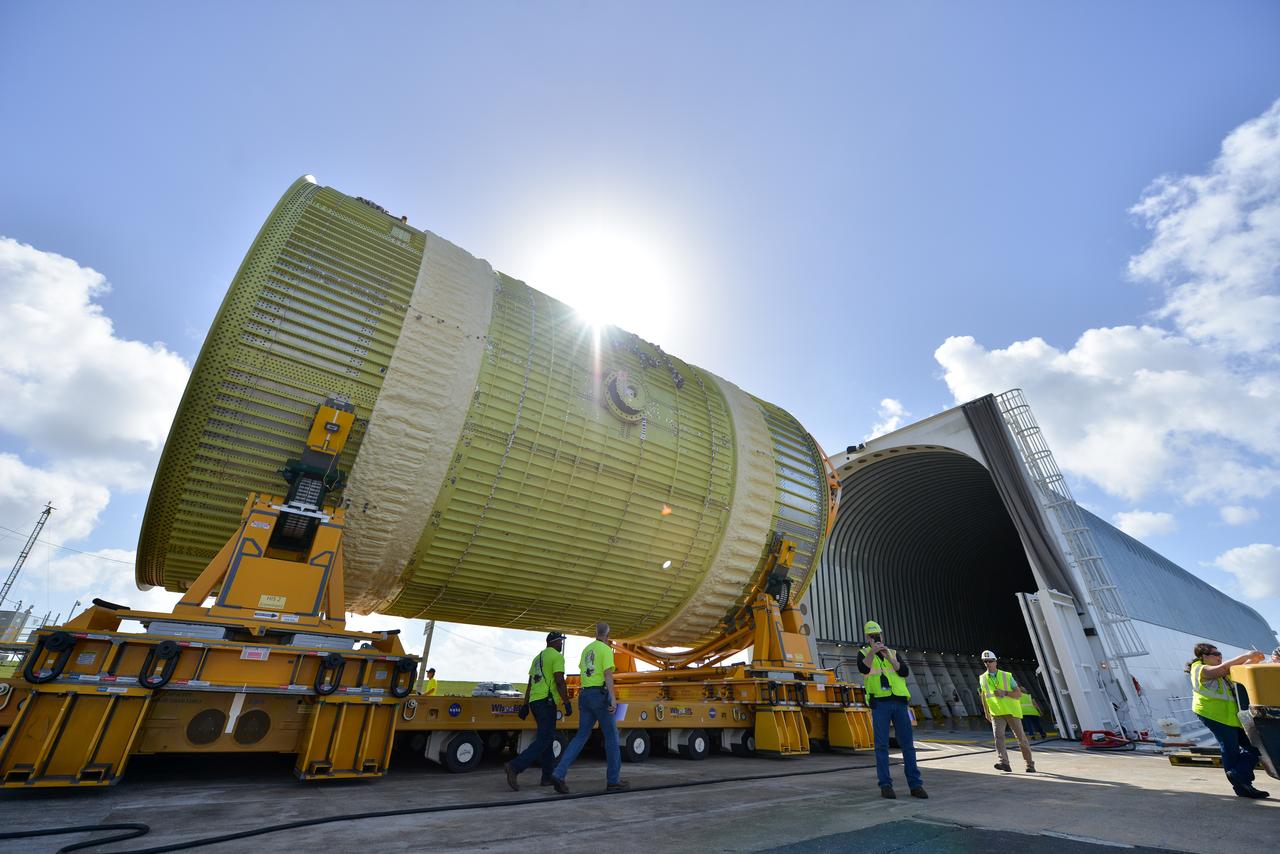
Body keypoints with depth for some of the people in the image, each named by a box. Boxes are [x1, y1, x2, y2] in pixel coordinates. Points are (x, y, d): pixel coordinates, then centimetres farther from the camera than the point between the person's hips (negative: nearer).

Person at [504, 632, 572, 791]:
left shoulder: (538, 657, 20)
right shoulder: (557, 657, -6)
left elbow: (530, 683, 19)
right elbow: (559, 681, -16)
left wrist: (525, 705, 19)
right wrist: (567, 703, -14)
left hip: (534, 701, 9)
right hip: (546, 701, -9)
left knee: (548, 738, 15)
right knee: (543, 740, -9)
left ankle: (548, 777, 17)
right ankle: (514, 767, -20)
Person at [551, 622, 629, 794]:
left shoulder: (587, 649, 16)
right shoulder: (606, 650, -8)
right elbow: (608, 674, -20)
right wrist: (613, 698, -26)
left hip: (585, 695, 7)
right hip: (600, 695, -7)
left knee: (581, 736, 7)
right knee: (611, 736, 5)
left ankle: (559, 774, -6)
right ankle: (613, 781, 10)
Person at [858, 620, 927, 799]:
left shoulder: (893, 653, 15)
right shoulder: (863, 653, 6)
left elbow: (905, 672, -2)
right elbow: (863, 668, -17)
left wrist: (889, 657, -16)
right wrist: (872, 651, -30)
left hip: (899, 703, 3)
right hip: (880, 704, -3)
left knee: (908, 743, 3)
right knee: (882, 745, -3)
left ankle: (915, 785, 12)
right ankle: (885, 785, 5)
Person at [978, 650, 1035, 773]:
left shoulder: (1007, 676, -3)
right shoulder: (982, 678, 4)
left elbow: (1019, 694, -6)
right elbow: (983, 695, 17)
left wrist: (1004, 693, -21)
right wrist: (986, 712, 20)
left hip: (1012, 711, -1)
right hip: (996, 714, 1)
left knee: (1021, 737, 6)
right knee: (998, 736, -15)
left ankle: (1030, 764, 24)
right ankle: (1004, 763, -20)